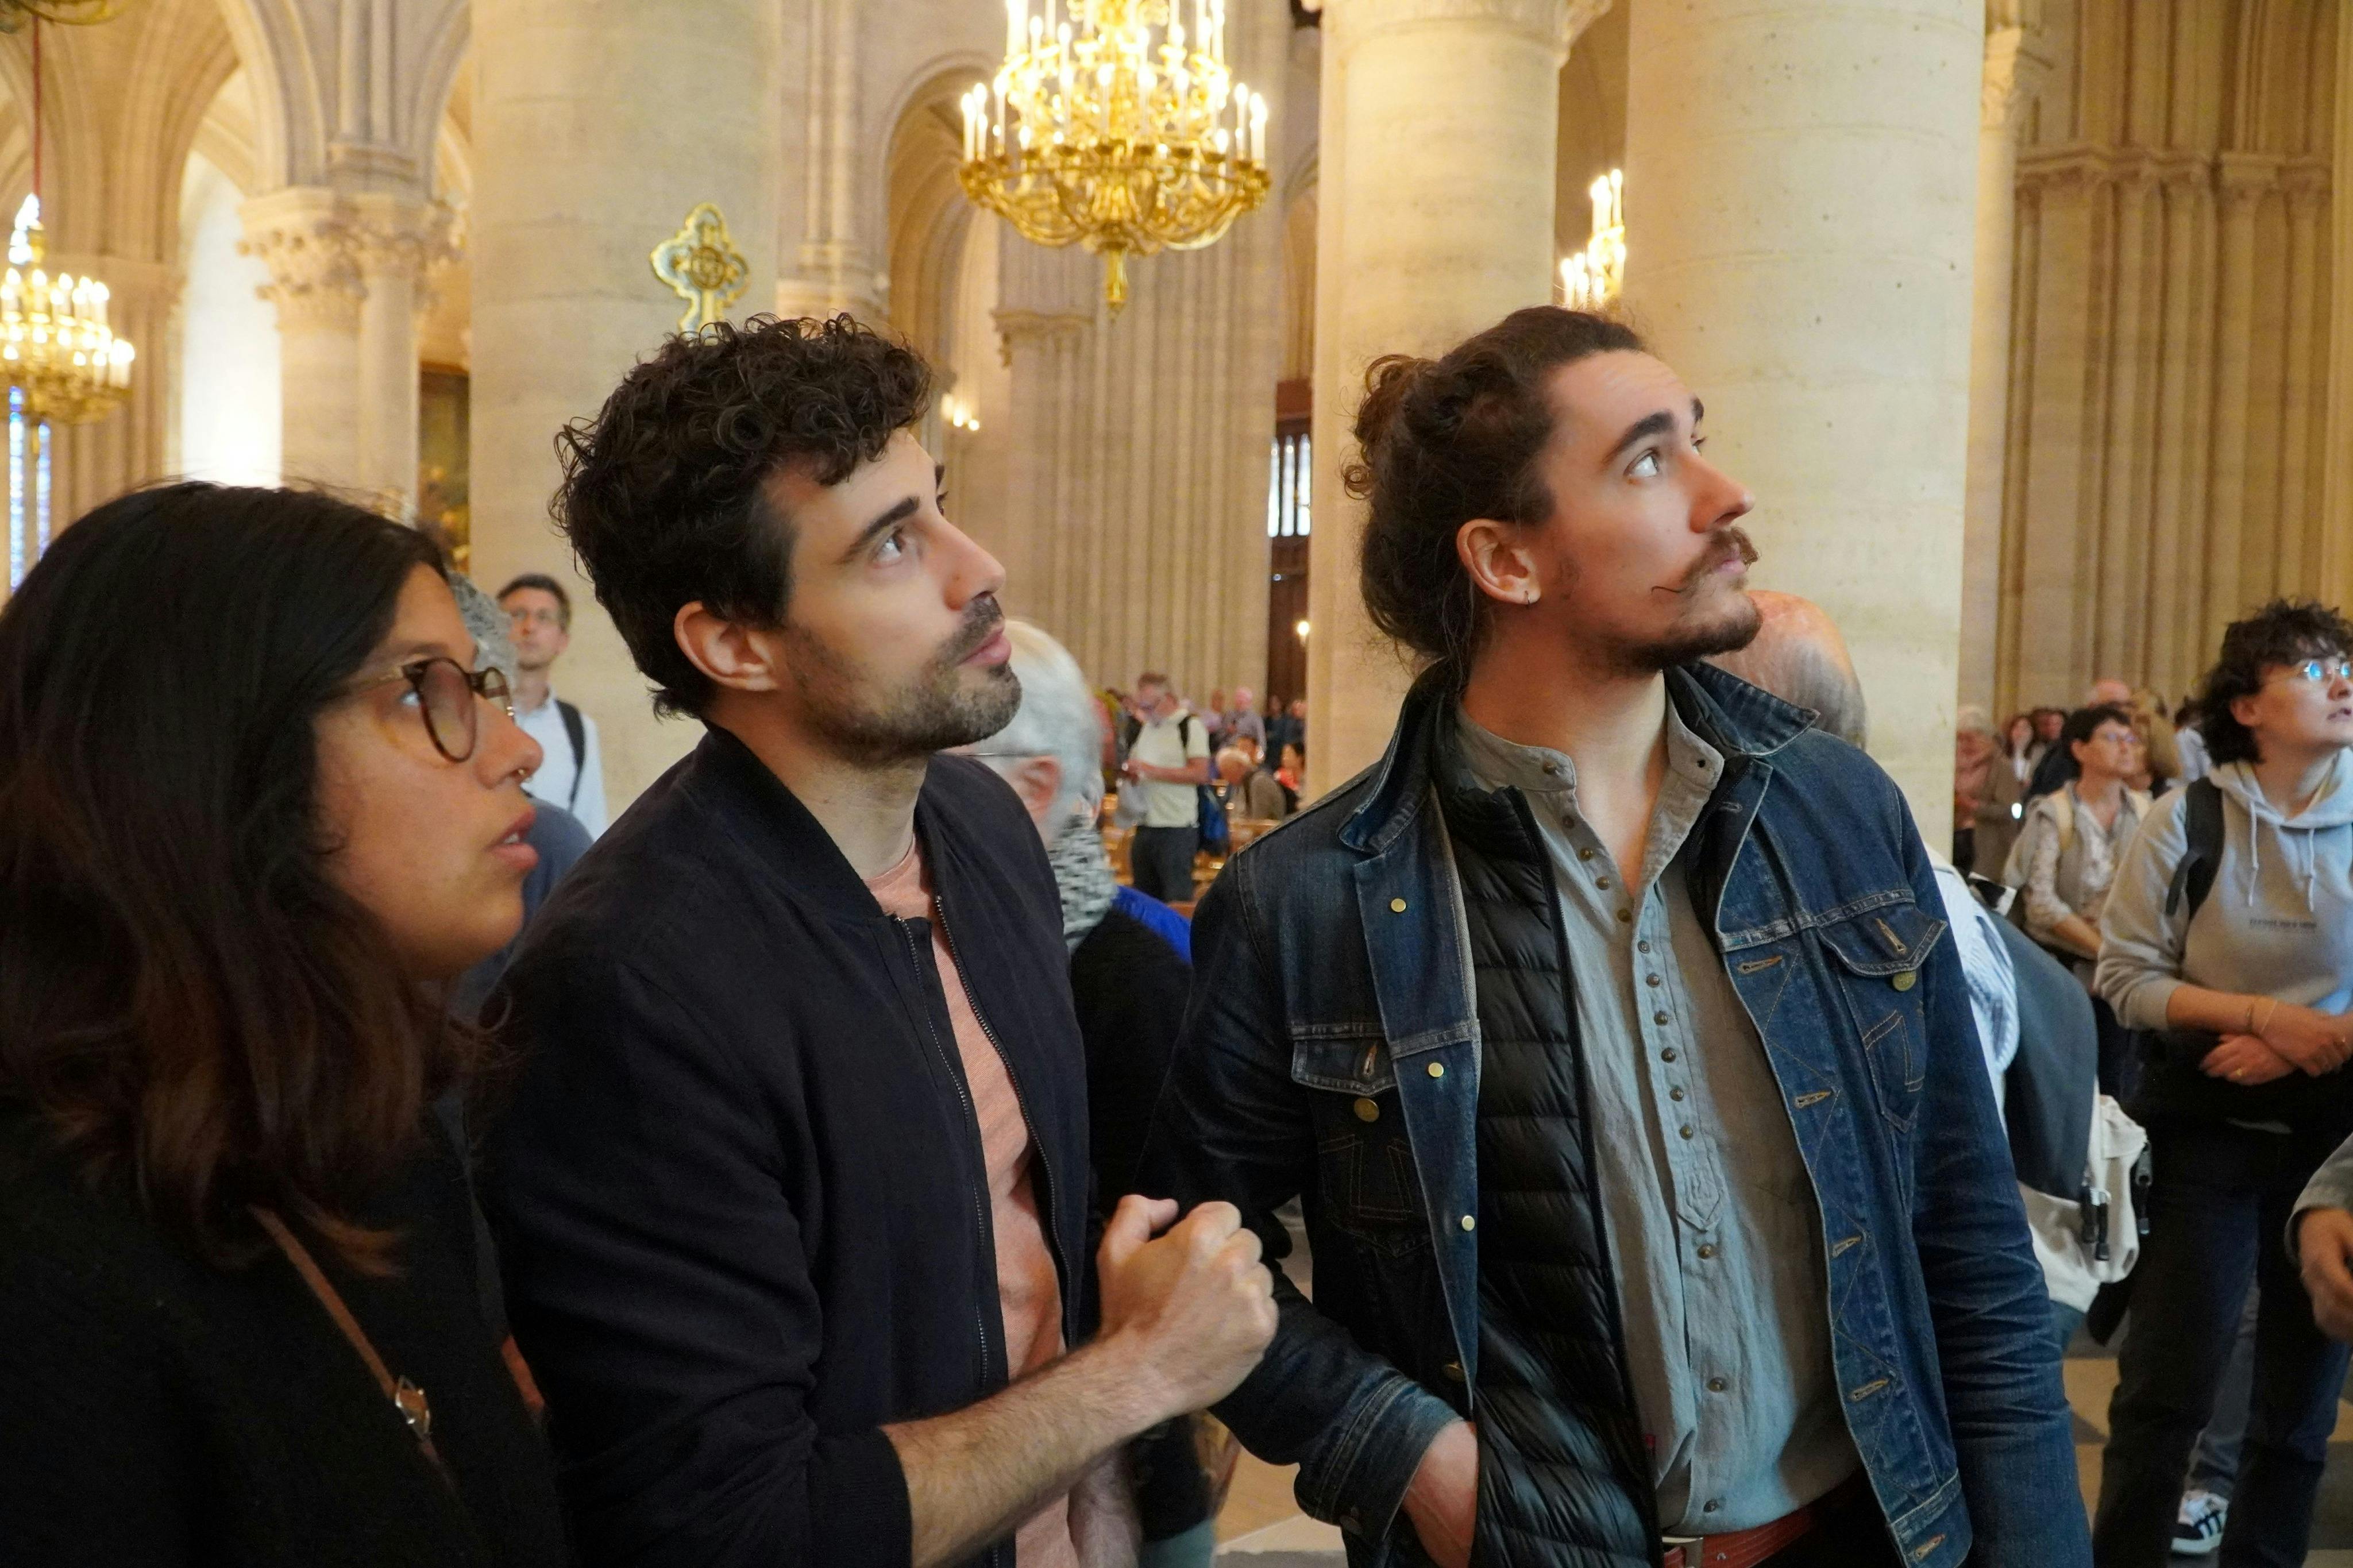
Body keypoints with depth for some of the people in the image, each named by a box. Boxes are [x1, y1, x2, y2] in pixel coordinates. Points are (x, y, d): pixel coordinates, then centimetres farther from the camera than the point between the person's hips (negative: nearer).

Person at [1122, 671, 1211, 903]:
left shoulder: (1191, 726, -6)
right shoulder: (1143, 728, 16)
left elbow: (1201, 773, -16)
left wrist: (1152, 771, -18)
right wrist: (1128, 774, 5)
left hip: (1177, 829, -7)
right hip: (1144, 826, 7)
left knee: (1177, 900, -5)